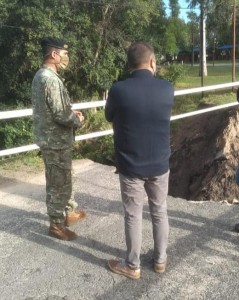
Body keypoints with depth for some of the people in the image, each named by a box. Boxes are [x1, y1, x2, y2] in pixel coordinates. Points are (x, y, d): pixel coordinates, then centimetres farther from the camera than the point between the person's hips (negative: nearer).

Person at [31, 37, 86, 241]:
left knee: (63, 180, 23)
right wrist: (78, 120, -5)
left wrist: (72, 114, 7)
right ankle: (57, 224, 19)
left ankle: (69, 212, 39)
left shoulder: (40, 75, 9)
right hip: (56, 140, -10)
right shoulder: (51, 79, -23)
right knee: (58, 183, 4)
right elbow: (61, 114, -25)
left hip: (49, 137, 10)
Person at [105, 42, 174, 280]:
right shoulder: (167, 89, -7)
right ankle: (160, 260, 33)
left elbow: (109, 117, 4)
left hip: (130, 166, -2)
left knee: (133, 217, 11)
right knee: (160, 213, 18)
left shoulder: (118, 90, -16)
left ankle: (132, 266, 26)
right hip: (160, 165, 3)